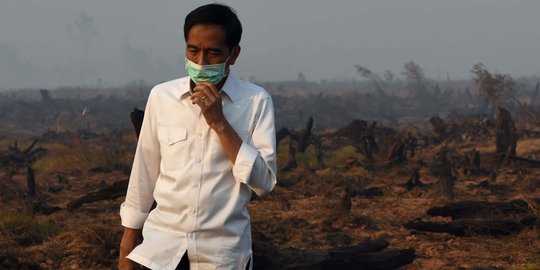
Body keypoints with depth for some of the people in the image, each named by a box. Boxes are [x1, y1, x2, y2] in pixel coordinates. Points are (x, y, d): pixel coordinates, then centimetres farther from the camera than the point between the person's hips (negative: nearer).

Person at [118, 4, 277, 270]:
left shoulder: (256, 101, -6)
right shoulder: (161, 96, -1)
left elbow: (264, 182, -11)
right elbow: (144, 173, 6)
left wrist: (219, 122, -16)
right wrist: (128, 242, 9)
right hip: (162, 245, 2)